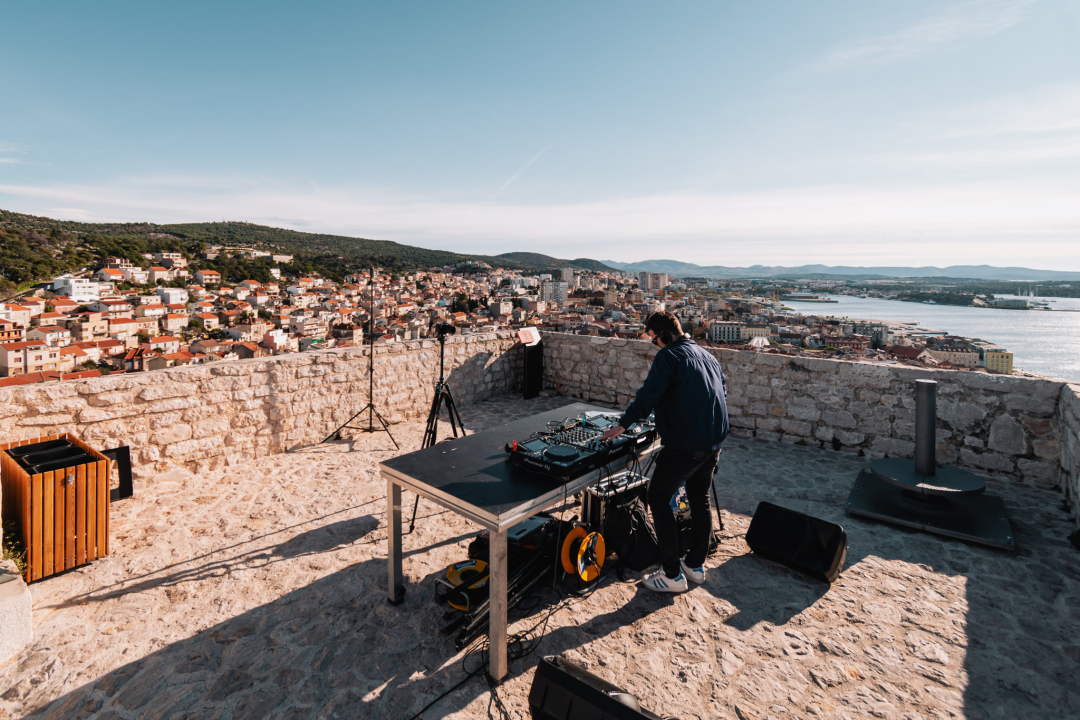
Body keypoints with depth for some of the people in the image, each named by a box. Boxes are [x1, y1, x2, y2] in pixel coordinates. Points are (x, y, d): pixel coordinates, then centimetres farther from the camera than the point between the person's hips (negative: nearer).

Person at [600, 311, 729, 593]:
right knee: (700, 500, 20)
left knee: (659, 498, 3)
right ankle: (696, 564, 31)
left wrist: (623, 425, -9)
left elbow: (648, 395, -17)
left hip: (685, 443, -9)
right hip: (714, 442, 9)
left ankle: (672, 574, 6)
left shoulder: (668, 355, -11)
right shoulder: (707, 355, 14)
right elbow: (722, 390, 22)